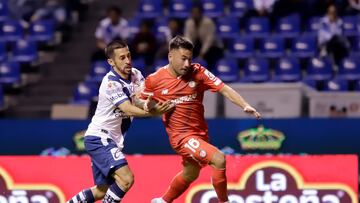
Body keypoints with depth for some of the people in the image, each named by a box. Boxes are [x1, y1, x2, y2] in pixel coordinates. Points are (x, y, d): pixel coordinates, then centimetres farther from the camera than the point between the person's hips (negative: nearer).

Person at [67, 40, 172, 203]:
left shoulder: (135, 74, 3)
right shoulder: (111, 83, -20)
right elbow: (128, 109, -28)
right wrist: (153, 112, -40)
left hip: (110, 140, 9)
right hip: (99, 138, -9)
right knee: (126, 179, -24)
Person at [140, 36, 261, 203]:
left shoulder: (198, 72, -8)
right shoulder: (154, 80, -12)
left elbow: (224, 89, -13)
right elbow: (142, 102, 6)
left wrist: (245, 105, -26)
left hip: (200, 132, 5)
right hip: (181, 135, -5)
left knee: (190, 175, 25)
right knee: (219, 160, -23)